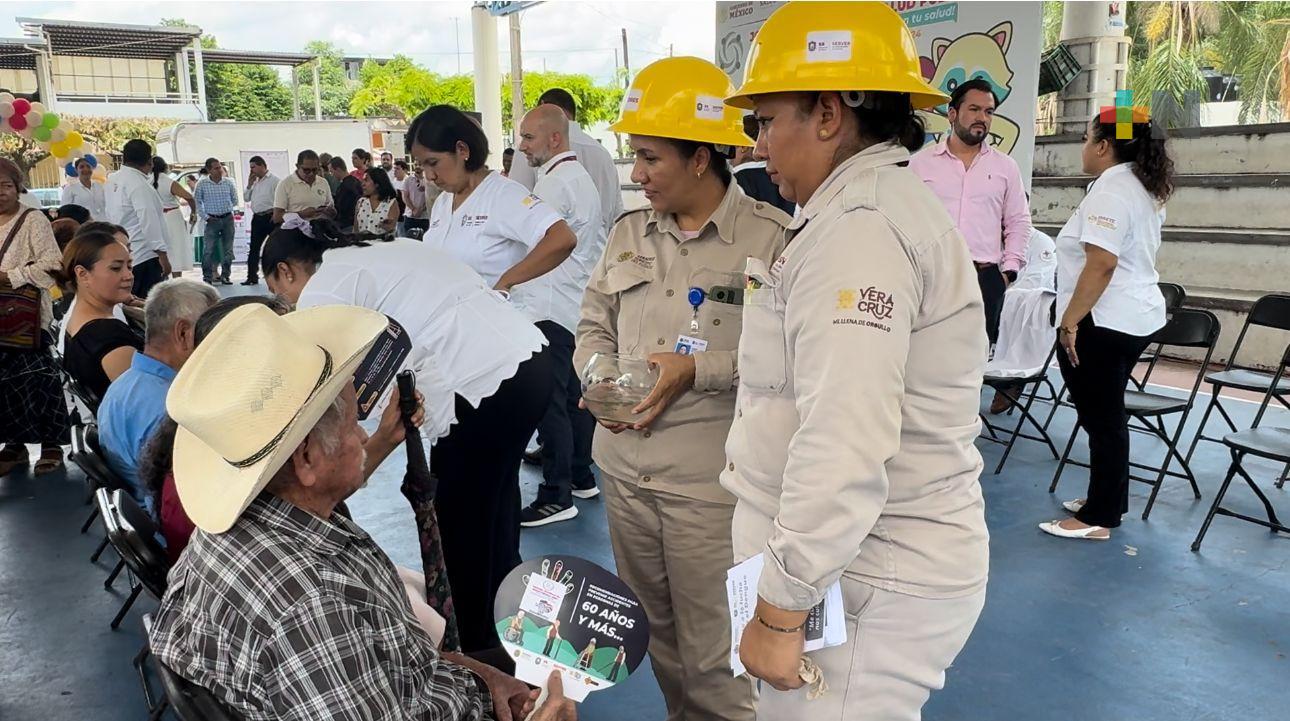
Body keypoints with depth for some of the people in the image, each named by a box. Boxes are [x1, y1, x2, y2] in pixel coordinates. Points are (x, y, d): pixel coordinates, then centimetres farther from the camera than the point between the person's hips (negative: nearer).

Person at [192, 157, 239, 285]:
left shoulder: (228, 182, 3)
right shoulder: (202, 184, -4)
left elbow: (235, 200, 13)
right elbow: (197, 201, 1)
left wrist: (227, 210, 5)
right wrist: (205, 216, -4)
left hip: (228, 218, 3)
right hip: (212, 220, -3)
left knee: (227, 249, 7)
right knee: (209, 249, -7)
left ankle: (225, 276, 16)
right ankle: (207, 277, -1)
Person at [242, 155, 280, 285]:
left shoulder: (274, 180, -7)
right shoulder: (255, 182, 17)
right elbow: (246, 198, 18)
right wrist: (249, 184, 7)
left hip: (270, 217, -8)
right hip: (257, 218, 8)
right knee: (254, 248, 8)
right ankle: (252, 277, 13)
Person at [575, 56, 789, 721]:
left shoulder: (770, 238, -11)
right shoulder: (628, 233, 9)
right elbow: (593, 326, 16)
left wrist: (697, 371, -21)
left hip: (710, 481, -6)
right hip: (625, 469, 6)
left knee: (715, 661, 4)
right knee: (655, 636, 21)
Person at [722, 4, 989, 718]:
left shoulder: (858, 228, -19)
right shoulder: (880, 204, 15)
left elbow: (845, 448, -28)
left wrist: (781, 609, -22)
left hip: (866, 587, -10)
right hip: (873, 566, 10)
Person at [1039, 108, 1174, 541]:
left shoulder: (1110, 190, -16)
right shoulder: (1143, 188, 16)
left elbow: (1101, 264, -26)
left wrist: (1070, 320, -20)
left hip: (1103, 323, -11)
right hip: (1137, 317, 11)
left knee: (1101, 417, -4)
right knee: (1106, 415, 18)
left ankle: (1098, 518, 4)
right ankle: (1108, 500, 29)